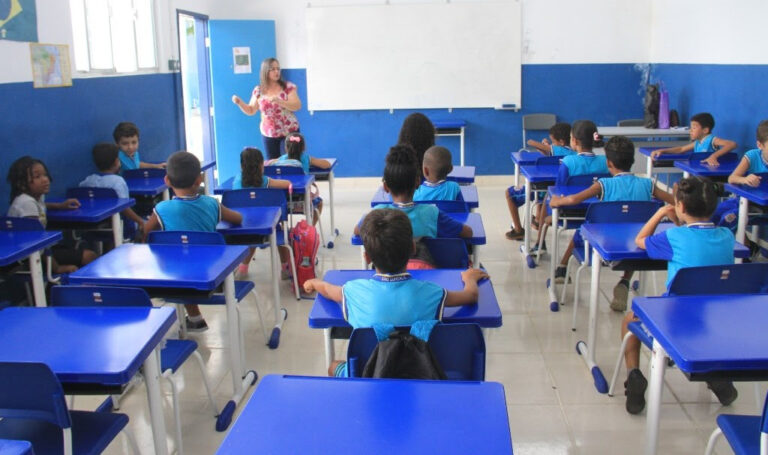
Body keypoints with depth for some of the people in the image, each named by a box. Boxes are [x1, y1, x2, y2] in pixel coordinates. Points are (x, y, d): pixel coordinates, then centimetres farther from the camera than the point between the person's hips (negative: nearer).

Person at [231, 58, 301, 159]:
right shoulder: (258, 91, 2)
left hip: (289, 133, -2)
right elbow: (251, 111, 9)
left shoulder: (288, 87, -6)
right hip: (268, 134, 3)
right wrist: (239, 102, -9)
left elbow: (297, 106, -15)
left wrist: (278, 101, -27)